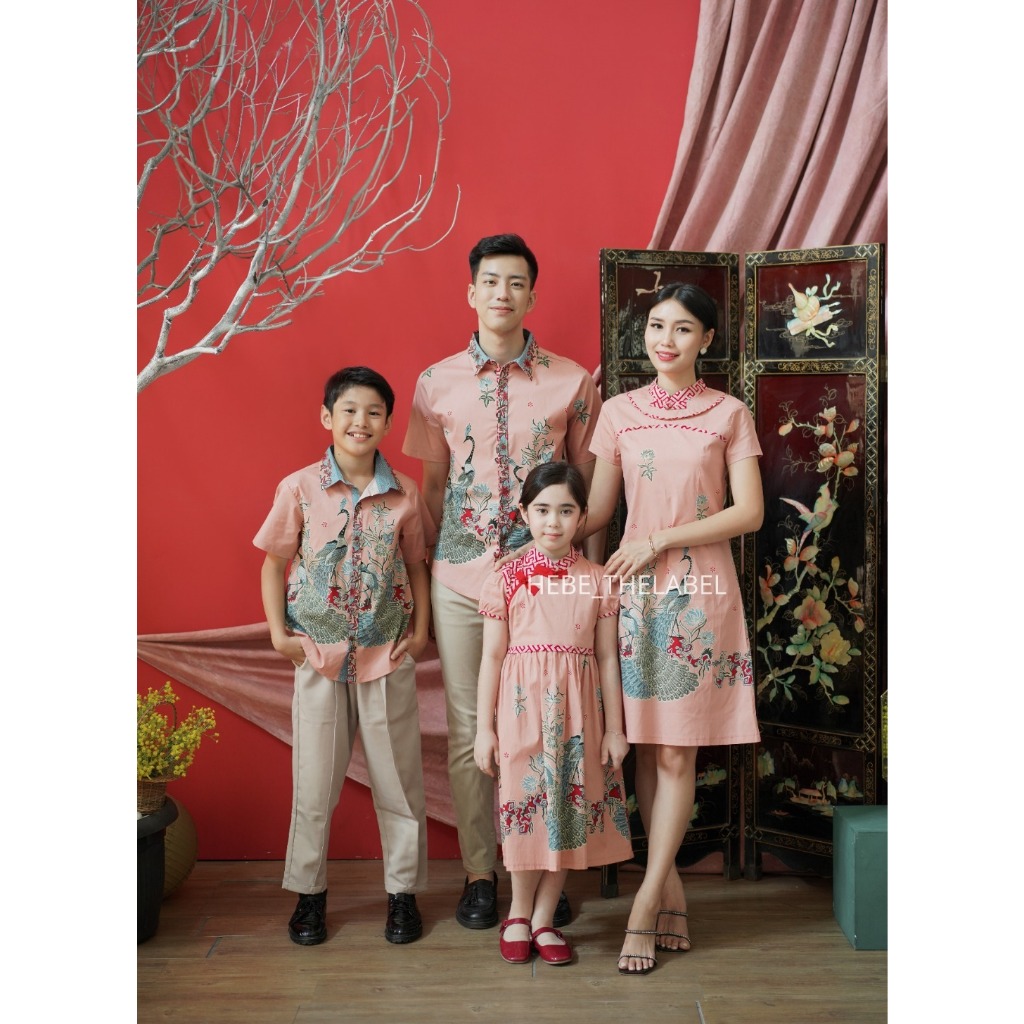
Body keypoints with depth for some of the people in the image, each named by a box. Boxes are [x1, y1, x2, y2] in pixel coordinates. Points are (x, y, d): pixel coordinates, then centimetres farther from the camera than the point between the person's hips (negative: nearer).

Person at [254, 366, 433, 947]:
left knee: (400, 779, 8)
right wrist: (279, 632, -2)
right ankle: (310, 892, 26)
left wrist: (421, 630, 1)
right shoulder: (300, 489, -5)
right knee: (315, 781, 9)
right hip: (319, 654, -1)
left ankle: (404, 891, 24)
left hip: (389, 657, 1)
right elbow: (275, 562, 3)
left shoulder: (405, 494, -2)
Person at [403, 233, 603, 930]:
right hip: (461, 579, 1)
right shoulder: (437, 383, 5)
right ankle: (479, 873, 22)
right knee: (469, 731, 8)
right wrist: (427, 575, 10)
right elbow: (434, 485, 12)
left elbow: (585, 487, 7)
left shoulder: (572, 381, 1)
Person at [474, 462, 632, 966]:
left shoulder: (596, 579, 4)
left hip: (577, 710, 2)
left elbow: (607, 656, 6)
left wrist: (614, 728, 4)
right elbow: (492, 656, 0)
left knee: (570, 808, 6)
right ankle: (519, 915, 22)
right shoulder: (507, 578, -1)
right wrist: (484, 728, -2)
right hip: (522, 707, -2)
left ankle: (543, 919, 21)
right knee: (525, 802, 3)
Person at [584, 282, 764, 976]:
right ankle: (672, 893, 17)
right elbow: (597, 511, 10)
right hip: (636, 590, 2)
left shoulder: (730, 415, 4)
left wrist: (661, 540, -10)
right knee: (648, 748, 5)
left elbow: (749, 512, -4)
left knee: (677, 752, -2)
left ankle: (645, 904, 4)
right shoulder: (619, 412, 9)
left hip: (700, 592, -2)